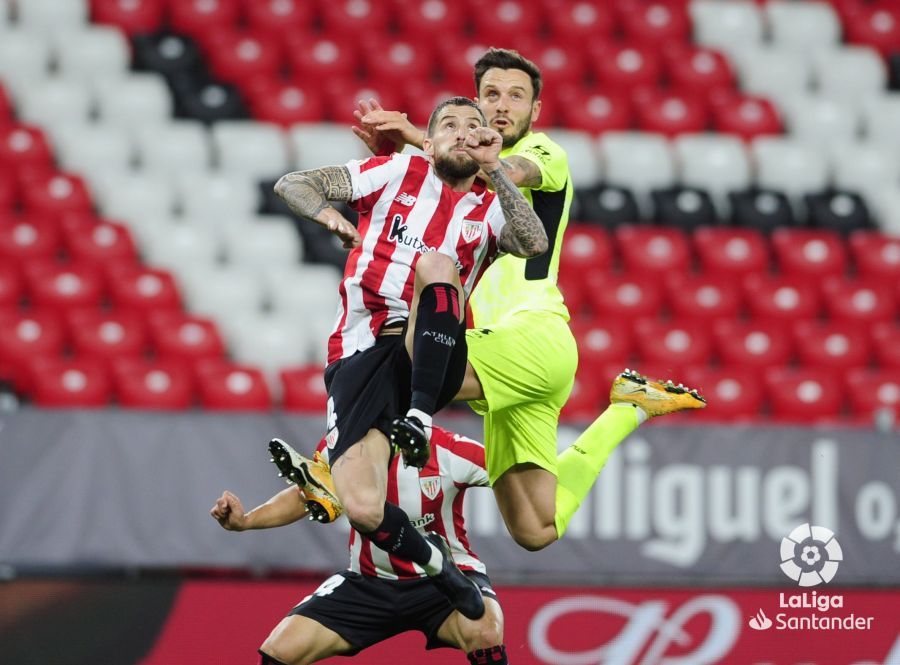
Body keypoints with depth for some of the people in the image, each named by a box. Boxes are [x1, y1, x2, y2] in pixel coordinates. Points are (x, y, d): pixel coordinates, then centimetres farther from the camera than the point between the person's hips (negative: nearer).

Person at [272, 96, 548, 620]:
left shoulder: (490, 208, 15)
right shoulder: (400, 173, 12)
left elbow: (535, 245, -8)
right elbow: (292, 185, 10)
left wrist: (493, 165, -7)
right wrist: (329, 215, -11)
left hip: (433, 360, 1)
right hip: (361, 356, -1)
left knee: (437, 261, -31)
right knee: (362, 508, -23)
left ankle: (419, 416, -32)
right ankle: (436, 565, 8)